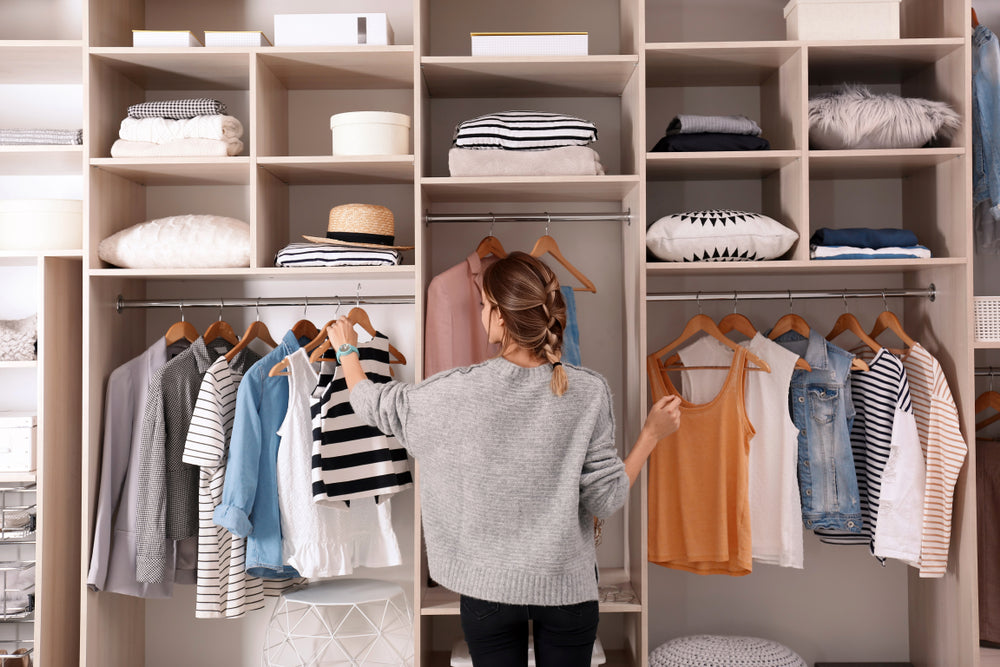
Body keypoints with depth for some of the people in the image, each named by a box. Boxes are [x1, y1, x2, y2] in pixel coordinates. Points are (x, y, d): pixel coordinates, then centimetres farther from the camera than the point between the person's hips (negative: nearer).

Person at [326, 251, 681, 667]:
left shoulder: (459, 390, -16)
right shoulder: (589, 391, -15)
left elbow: (374, 405, 1)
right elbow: (605, 500, -11)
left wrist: (346, 350, 19)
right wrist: (652, 434, 1)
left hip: (489, 586, -1)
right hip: (567, 586, 1)